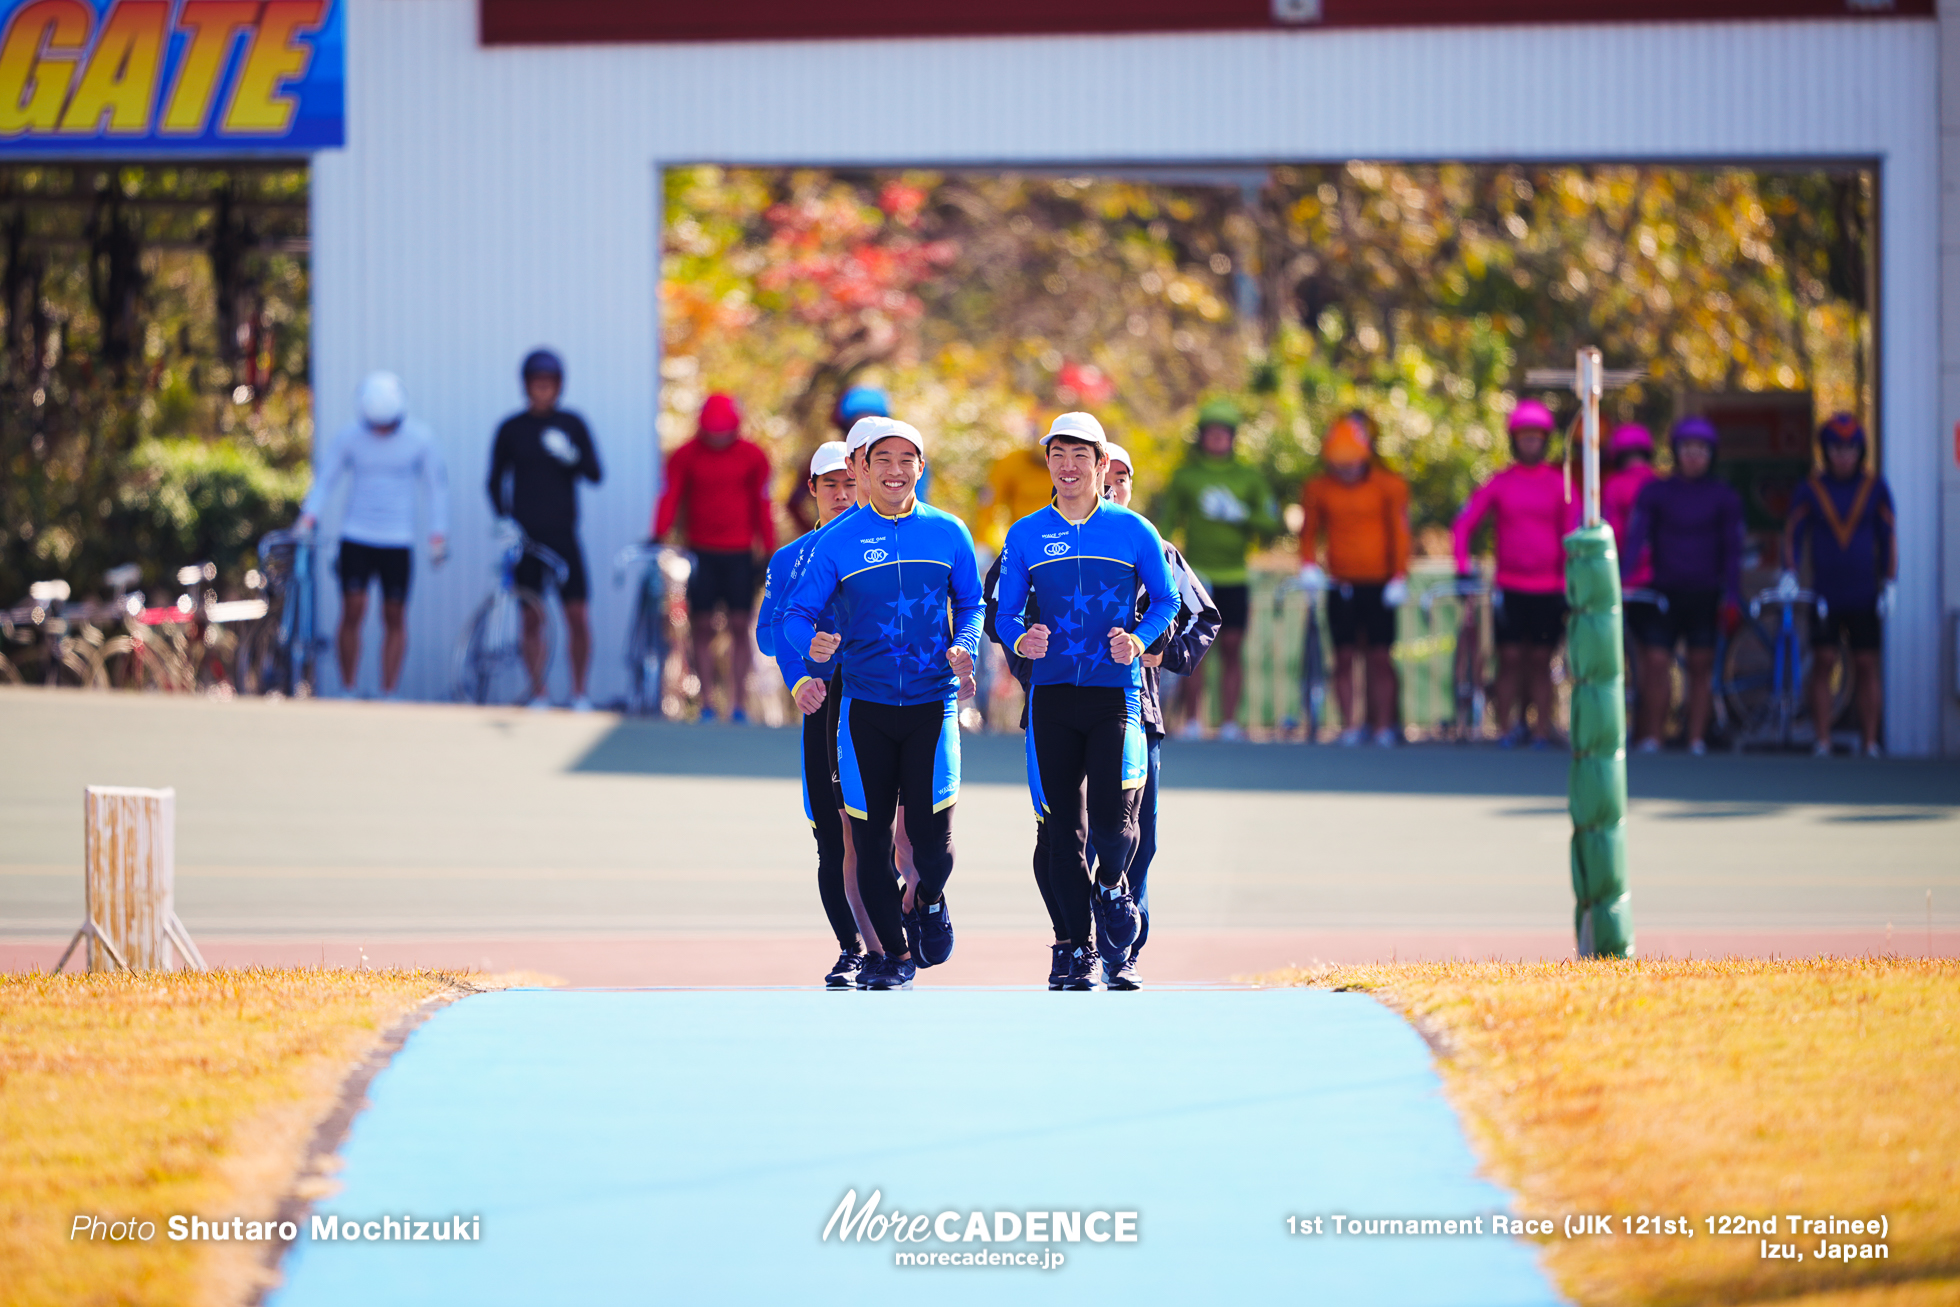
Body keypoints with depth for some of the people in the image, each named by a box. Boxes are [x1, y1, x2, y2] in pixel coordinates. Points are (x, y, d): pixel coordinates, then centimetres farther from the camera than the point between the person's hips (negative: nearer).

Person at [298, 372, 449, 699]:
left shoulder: (420, 439, -1)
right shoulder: (349, 436, 0)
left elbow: (436, 487, 8)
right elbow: (325, 480, 7)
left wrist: (438, 537, 2)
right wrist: (307, 519, -8)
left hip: (398, 542, 0)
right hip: (356, 537, 0)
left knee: (394, 617, 0)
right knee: (353, 610, -9)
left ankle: (389, 694, 5)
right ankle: (347, 691, 0)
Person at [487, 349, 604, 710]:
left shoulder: (572, 425, 6)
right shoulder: (511, 429, 4)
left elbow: (595, 474, 3)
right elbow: (496, 480, 9)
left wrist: (572, 456, -16)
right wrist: (504, 519, -5)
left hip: (563, 534, 0)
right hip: (526, 537, 0)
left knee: (577, 614, -7)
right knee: (532, 619, 0)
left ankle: (579, 692, 4)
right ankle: (538, 694, 6)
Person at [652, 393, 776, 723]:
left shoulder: (752, 457, 2)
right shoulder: (685, 457, 0)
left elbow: (762, 506, 6)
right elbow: (670, 498, -5)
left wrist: (769, 554, 4)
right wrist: (658, 536, -21)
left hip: (738, 552, 0)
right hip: (700, 552, 0)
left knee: (739, 626, -2)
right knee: (703, 628, -1)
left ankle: (738, 704, 1)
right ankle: (707, 704, 2)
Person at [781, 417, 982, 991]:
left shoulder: (948, 533, 4)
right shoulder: (838, 542, 0)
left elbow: (971, 603, 14)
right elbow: (796, 614, 1)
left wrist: (964, 648, -6)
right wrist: (812, 644, -20)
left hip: (933, 701, 0)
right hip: (865, 705, 0)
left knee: (931, 834, -10)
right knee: (870, 837, 2)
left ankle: (929, 899, 25)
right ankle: (896, 953, 19)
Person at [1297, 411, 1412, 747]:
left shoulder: (1389, 487, -2)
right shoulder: (1318, 489, 3)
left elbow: (1399, 533, 0)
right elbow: (1309, 531, 11)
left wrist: (1399, 578, -6)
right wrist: (1308, 565, -6)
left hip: (1378, 585, -2)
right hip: (1340, 584, 2)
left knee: (1380, 657, -2)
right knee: (1344, 657, 1)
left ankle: (1384, 726, 3)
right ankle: (1351, 725, 5)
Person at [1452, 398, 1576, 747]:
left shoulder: (1559, 485, 4)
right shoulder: (1499, 484, 5)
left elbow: (1572, 535, 5)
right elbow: (1465, 522, 4)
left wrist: (1568, 585, -1)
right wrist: (1463, 567, -6)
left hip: (1548, 587, 0)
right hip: (1510, 587, 0)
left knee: (1540, 660, 3)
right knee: (1510, 658, -2)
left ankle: (1541, 729, 6)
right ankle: (1508, 728, 4)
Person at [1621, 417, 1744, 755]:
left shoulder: (1723, 496, 6)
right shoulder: (1655, 492, 5)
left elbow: (1731, 550, 5)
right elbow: (1636, 538, -4)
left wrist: (1731, 597, -6)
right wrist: (1620, 581, -18)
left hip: (1705, 595, 0)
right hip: (1665, 593, 0)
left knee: (1701, 665, 1)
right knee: (1656, 662, -8)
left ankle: (1697, 738, 7)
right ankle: (1651, 737, -2)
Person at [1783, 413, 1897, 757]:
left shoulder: (1874, 488, 5)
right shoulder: (1810, 490, 3)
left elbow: (1888, 537, 7)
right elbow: (1793, 535, 3)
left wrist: (1890, 584, 0)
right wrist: (1789, 574, -11)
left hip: (1865, 596, 0)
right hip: (1825, 595, 0)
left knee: (1867, 666, 0)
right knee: (1823, 662, -6)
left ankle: (1869, 742, 5)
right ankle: (1822, 741, -3)